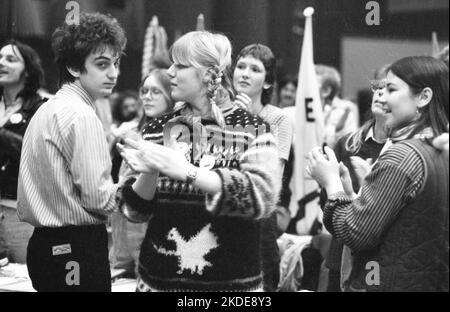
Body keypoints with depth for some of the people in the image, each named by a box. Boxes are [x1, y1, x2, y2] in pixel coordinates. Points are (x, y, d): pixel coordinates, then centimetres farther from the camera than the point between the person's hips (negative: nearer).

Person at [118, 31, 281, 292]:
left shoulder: (251, 128, -5)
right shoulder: (158, 130, 3)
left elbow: (263, 197, -20)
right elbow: (136, 211, 3)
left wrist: (186, 171, -25)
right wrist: (149, 173, -17)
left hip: (231, 280, -3)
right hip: (160, 278, 3)